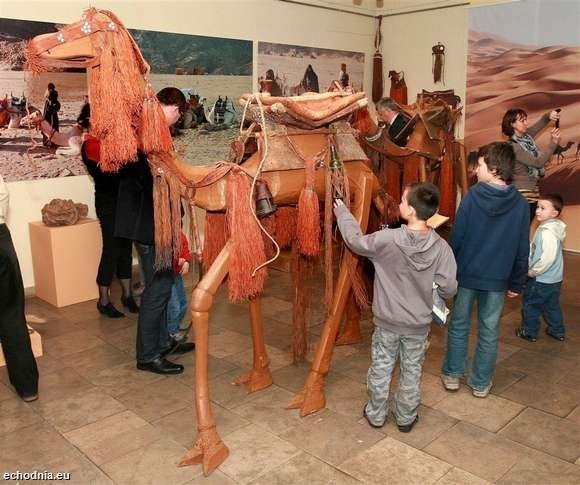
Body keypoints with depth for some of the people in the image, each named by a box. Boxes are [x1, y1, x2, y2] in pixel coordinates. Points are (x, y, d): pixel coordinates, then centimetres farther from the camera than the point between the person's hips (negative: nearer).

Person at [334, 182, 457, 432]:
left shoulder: (387, 239, -22)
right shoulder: (441, 247, -16)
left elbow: (356, 241, -5)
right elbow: (448, 288, -12)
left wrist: (342, 212, 10)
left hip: (387, 321, -1)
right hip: (419, 324, 2)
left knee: (380, 370, 17)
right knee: (411, 372, 19)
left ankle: (376, 414, 34)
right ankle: (406, 418, 35)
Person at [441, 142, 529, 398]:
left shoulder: (473, 196, -13)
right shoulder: (520, 204, -5)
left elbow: (456, 238, -9)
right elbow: (522, 250, 1)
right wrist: (516, 283, 11)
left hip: (466, 273, -1)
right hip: (497, 279, 2)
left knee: (459, 325, 15)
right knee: (489, 331, 13)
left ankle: (452, 375, 26)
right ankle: (481, 383, 24)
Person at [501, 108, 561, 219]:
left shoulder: (526, 136, 4)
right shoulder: (513, 147, -19)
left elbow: (540, 123, 17)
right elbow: (538, 162, -21)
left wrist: (549, 115, -5)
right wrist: (553, 143, -22)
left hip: (532, 191, 9)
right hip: (523, 194, -9)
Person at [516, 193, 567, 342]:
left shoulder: (547, 232, -25)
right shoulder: (553, 228, 6)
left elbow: (548, 257, -32)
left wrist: (533, 271, -21)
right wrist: (533, 269, 14)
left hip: (541, 280, -9)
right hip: (554, 279, 9)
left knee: (530, 305, 8)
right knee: (552, 306, 21)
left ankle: (529, 332, 21)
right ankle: (557, 331, 33)